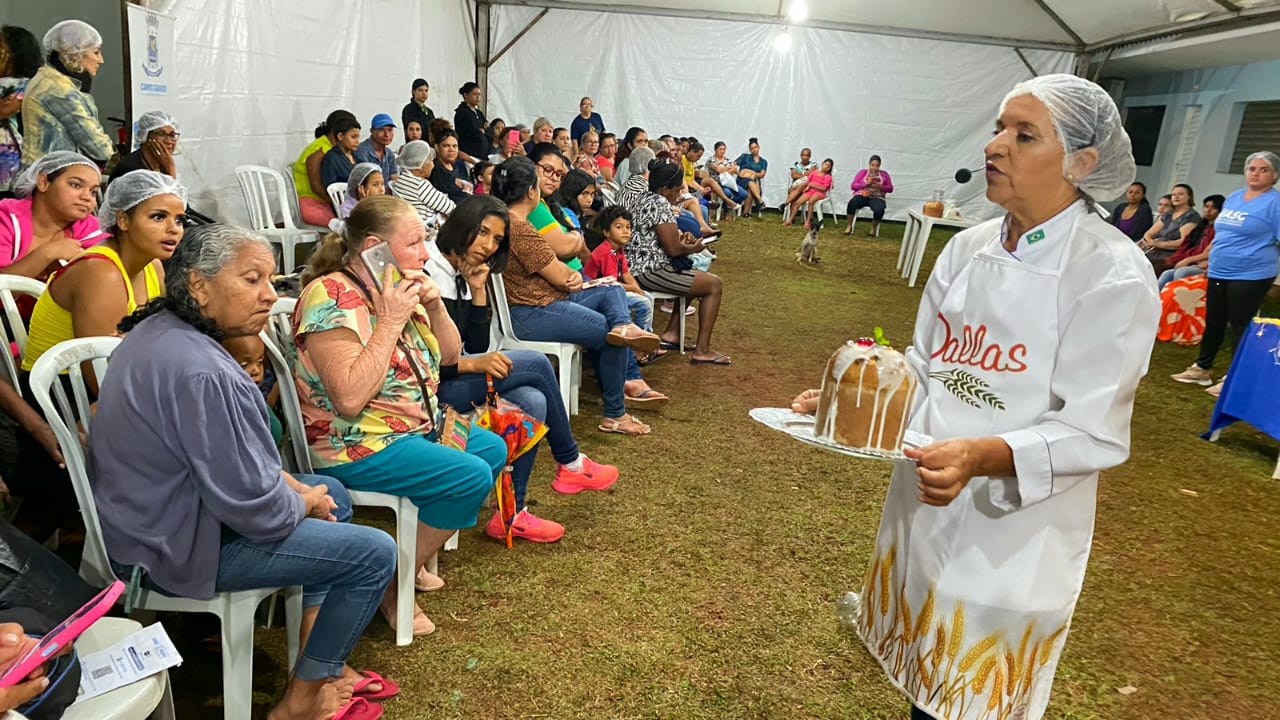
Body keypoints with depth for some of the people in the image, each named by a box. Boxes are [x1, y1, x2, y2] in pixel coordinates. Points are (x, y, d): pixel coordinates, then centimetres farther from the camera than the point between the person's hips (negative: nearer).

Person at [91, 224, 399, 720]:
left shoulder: (159, 330, 2)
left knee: (334, 496, 21)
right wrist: (304, 501, -7)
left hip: (161, 513, 11)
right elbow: (255, 508, -27)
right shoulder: (202, 373, -30)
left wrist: (288, 481, 4)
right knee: (374, 553, -8)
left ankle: (318, 660, 24)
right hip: (180, 549, -10)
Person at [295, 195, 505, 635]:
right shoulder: (332, 297, -21)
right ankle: (396, 586, -5)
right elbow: (349, 398, -32)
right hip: (357, 448, -10)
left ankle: (417, 552, 16)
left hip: (415, 428, 10)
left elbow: (450, 356, 12)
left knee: (493, 449, 11)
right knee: (471, 477, -21)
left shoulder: (395, 289, 6)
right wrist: (390, 322, -27)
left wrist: (434, 304, -6)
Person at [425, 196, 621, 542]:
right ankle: (571, 465, 5)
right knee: (536, 364, -14)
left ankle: (510, 514, -4)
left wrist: (478, 291, -2)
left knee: (532, 401, -13)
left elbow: (477, 347, 7)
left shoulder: (460, 275, 12)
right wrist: (472, 364, -26)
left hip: (450, 378, 9)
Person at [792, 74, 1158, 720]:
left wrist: (983, 457, -33)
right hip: (925, 507, 5)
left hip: (1014, 536, -5)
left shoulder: (1114, 275, -16)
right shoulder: (969, 248, 2)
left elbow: (1093, 435, -17)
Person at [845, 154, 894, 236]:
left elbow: (890, 189, 11)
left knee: (880, 210, -36)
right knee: (852, 203, -35)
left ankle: (873, 228, -10)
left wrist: (880, 186, -9)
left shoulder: (884, 174, 14)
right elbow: (853, 186, 5)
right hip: (862, 195, 0)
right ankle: (849, 226, -18)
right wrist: (866, 183, -10)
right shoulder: (862, 172, 12)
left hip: (877, 197, 0)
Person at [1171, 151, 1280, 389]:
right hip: (1218, 273, 7)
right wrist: (1210, 258, 20)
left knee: (1242, 327, -1)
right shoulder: (1234, 197, 13)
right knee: (1213, 322, 15)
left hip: (1251, 276, -7)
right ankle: (1202, 368, 26)